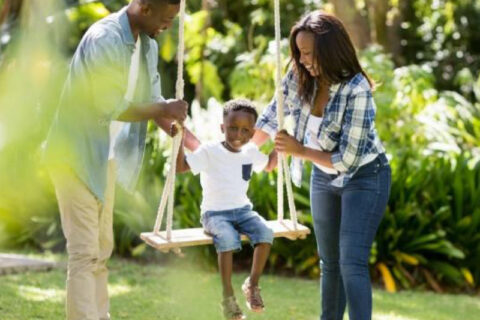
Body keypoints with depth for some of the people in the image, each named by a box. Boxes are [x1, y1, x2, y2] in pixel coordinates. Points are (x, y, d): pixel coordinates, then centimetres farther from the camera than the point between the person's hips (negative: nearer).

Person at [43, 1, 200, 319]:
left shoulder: (147, 45, 4)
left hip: (103, 155, 9)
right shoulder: (104, 40, -24)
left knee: (102, 247, 14)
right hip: (76, 154, -9)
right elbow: (113, 109, -23)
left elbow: (153, 100, 11)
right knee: (85, 250, -10)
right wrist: (163, 110, -13)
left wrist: (190, 142, 0)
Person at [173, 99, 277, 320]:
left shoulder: (251, 152, 7)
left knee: (265, 233, -24)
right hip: (215, 213, -5)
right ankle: (228, 297, -23)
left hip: (242, 210, 5)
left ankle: (252, 284, -6)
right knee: (228, 238, -35)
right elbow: (180, 167, -16)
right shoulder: (209, 151, -9)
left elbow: (269, 166, 28)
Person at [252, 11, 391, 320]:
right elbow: (271, 117, 5)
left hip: (364, 178, -6)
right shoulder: (299, 78, -13)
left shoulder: (357, 90, -30)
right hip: (324, 177, 6)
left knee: (352, 263, -17)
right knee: (330, 261, 16)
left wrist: (300, 151, -20)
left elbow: (348, 158, -28)